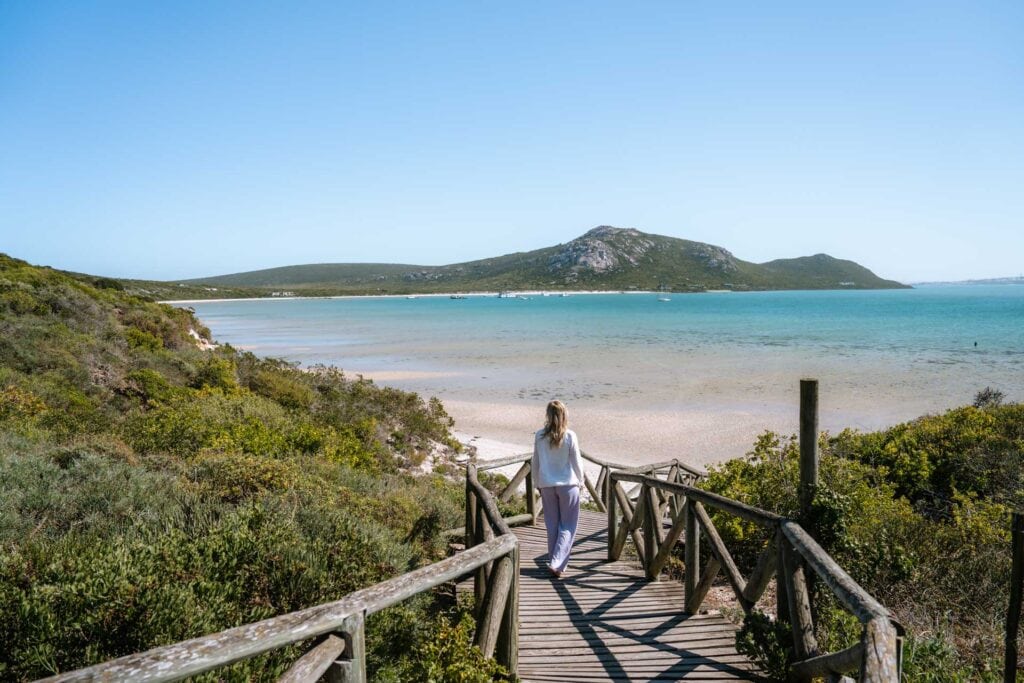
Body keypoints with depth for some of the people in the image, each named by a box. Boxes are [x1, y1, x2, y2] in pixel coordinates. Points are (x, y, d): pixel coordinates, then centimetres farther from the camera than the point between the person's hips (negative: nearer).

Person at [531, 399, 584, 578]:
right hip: (568, 484, -2)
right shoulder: (570, 436, -11)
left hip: (547, 485, 3)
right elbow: (576, 462, -4)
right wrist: (580, 482, 12)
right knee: (568, 526, 6)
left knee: (552, 525, 14)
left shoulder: (539, 436, -4)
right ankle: (557, 564, -5)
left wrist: (537, 483, 16)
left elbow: (535, 463, 3)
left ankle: (553, 562, 20)